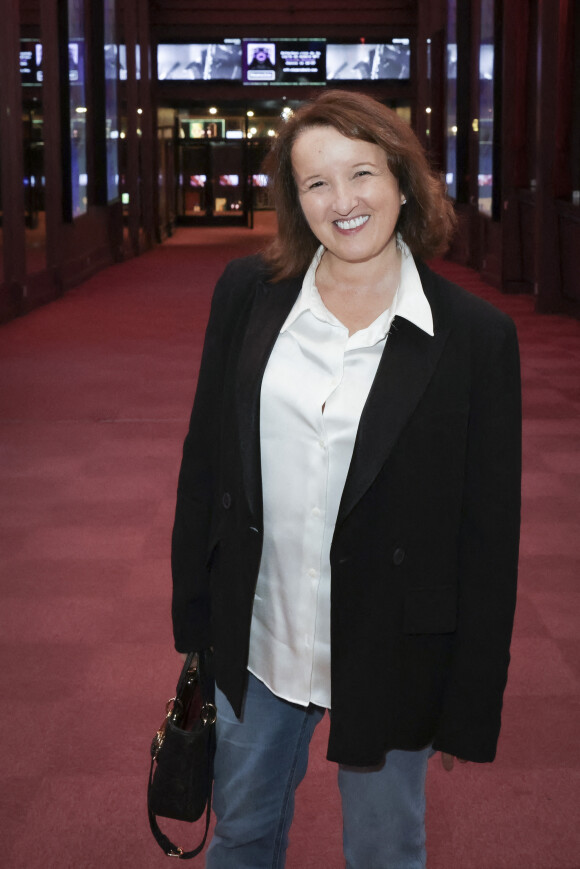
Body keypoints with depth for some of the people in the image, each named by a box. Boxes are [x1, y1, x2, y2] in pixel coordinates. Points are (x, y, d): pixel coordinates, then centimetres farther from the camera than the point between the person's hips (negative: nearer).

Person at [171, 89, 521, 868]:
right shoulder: (247, 295, -4)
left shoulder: (476, 335, -13)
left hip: (391, 657, -3)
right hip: (257, 638, 3)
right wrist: (193, 613, 5)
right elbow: (204, 455, 4)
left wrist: (472, 706, -6)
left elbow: (490, 532, -9)